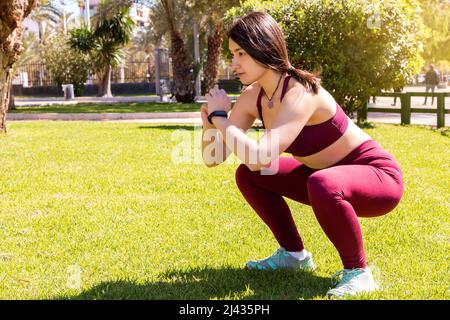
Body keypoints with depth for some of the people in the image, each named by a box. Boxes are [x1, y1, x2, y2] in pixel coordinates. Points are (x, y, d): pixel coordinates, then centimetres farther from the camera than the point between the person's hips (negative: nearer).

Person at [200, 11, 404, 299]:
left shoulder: (300, 93, -30)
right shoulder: (253, 96, -5)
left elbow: (259, 157, -40)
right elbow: (214, 158, -2)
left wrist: (220, 116, -27)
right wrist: (209, 122, -21)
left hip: (378, 175, -8)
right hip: (330, 175, 8)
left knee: (322, 184, -40)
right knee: (248, 176, 3)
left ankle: (357, 271, -15)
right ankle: (294, 254, 17)